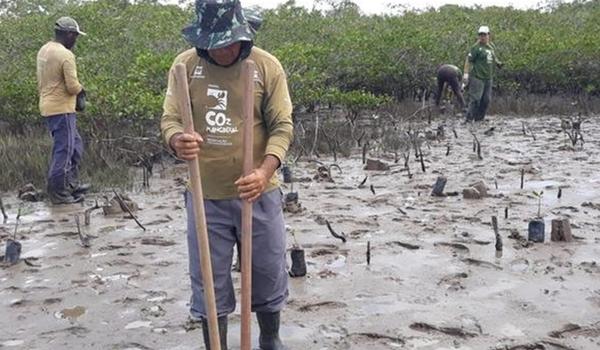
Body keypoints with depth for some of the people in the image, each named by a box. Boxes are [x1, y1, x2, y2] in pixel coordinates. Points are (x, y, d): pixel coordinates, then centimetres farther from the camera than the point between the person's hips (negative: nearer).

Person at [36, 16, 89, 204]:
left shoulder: (44, 50, 11)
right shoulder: (66, 55, -18)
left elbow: (44, 80, 15)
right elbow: (72, 86, -20)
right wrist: (81, 89, 0)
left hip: (48, 106, 10)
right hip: (61, 109, -10)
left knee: (75, 145, 19)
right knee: (63, 150, -2)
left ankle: (72, 184, 26)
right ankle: (58, 194, 4)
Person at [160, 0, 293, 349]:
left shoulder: (267, 66, -6)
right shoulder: (185, 65, -3)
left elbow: (282, 127, -7)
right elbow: (170, 119, -3)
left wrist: (265, 171, -24)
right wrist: (177, 140, -28)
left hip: (258, 194, 0)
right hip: (205, 197, 1)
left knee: (268, 274, 15)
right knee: (209, 282, 10)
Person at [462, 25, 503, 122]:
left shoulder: (492, 47, 13)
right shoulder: (476, 47, -8)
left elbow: (494, 59, 26)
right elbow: (469, 60, -12)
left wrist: (499, 63, 6)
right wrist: (466, 73, -19)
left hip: (488, 78, 8)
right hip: (477, 77, -7)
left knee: (486, 100, 9)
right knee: (475, 99, -11)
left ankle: (479, 119, 18)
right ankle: (469, 119, -7)